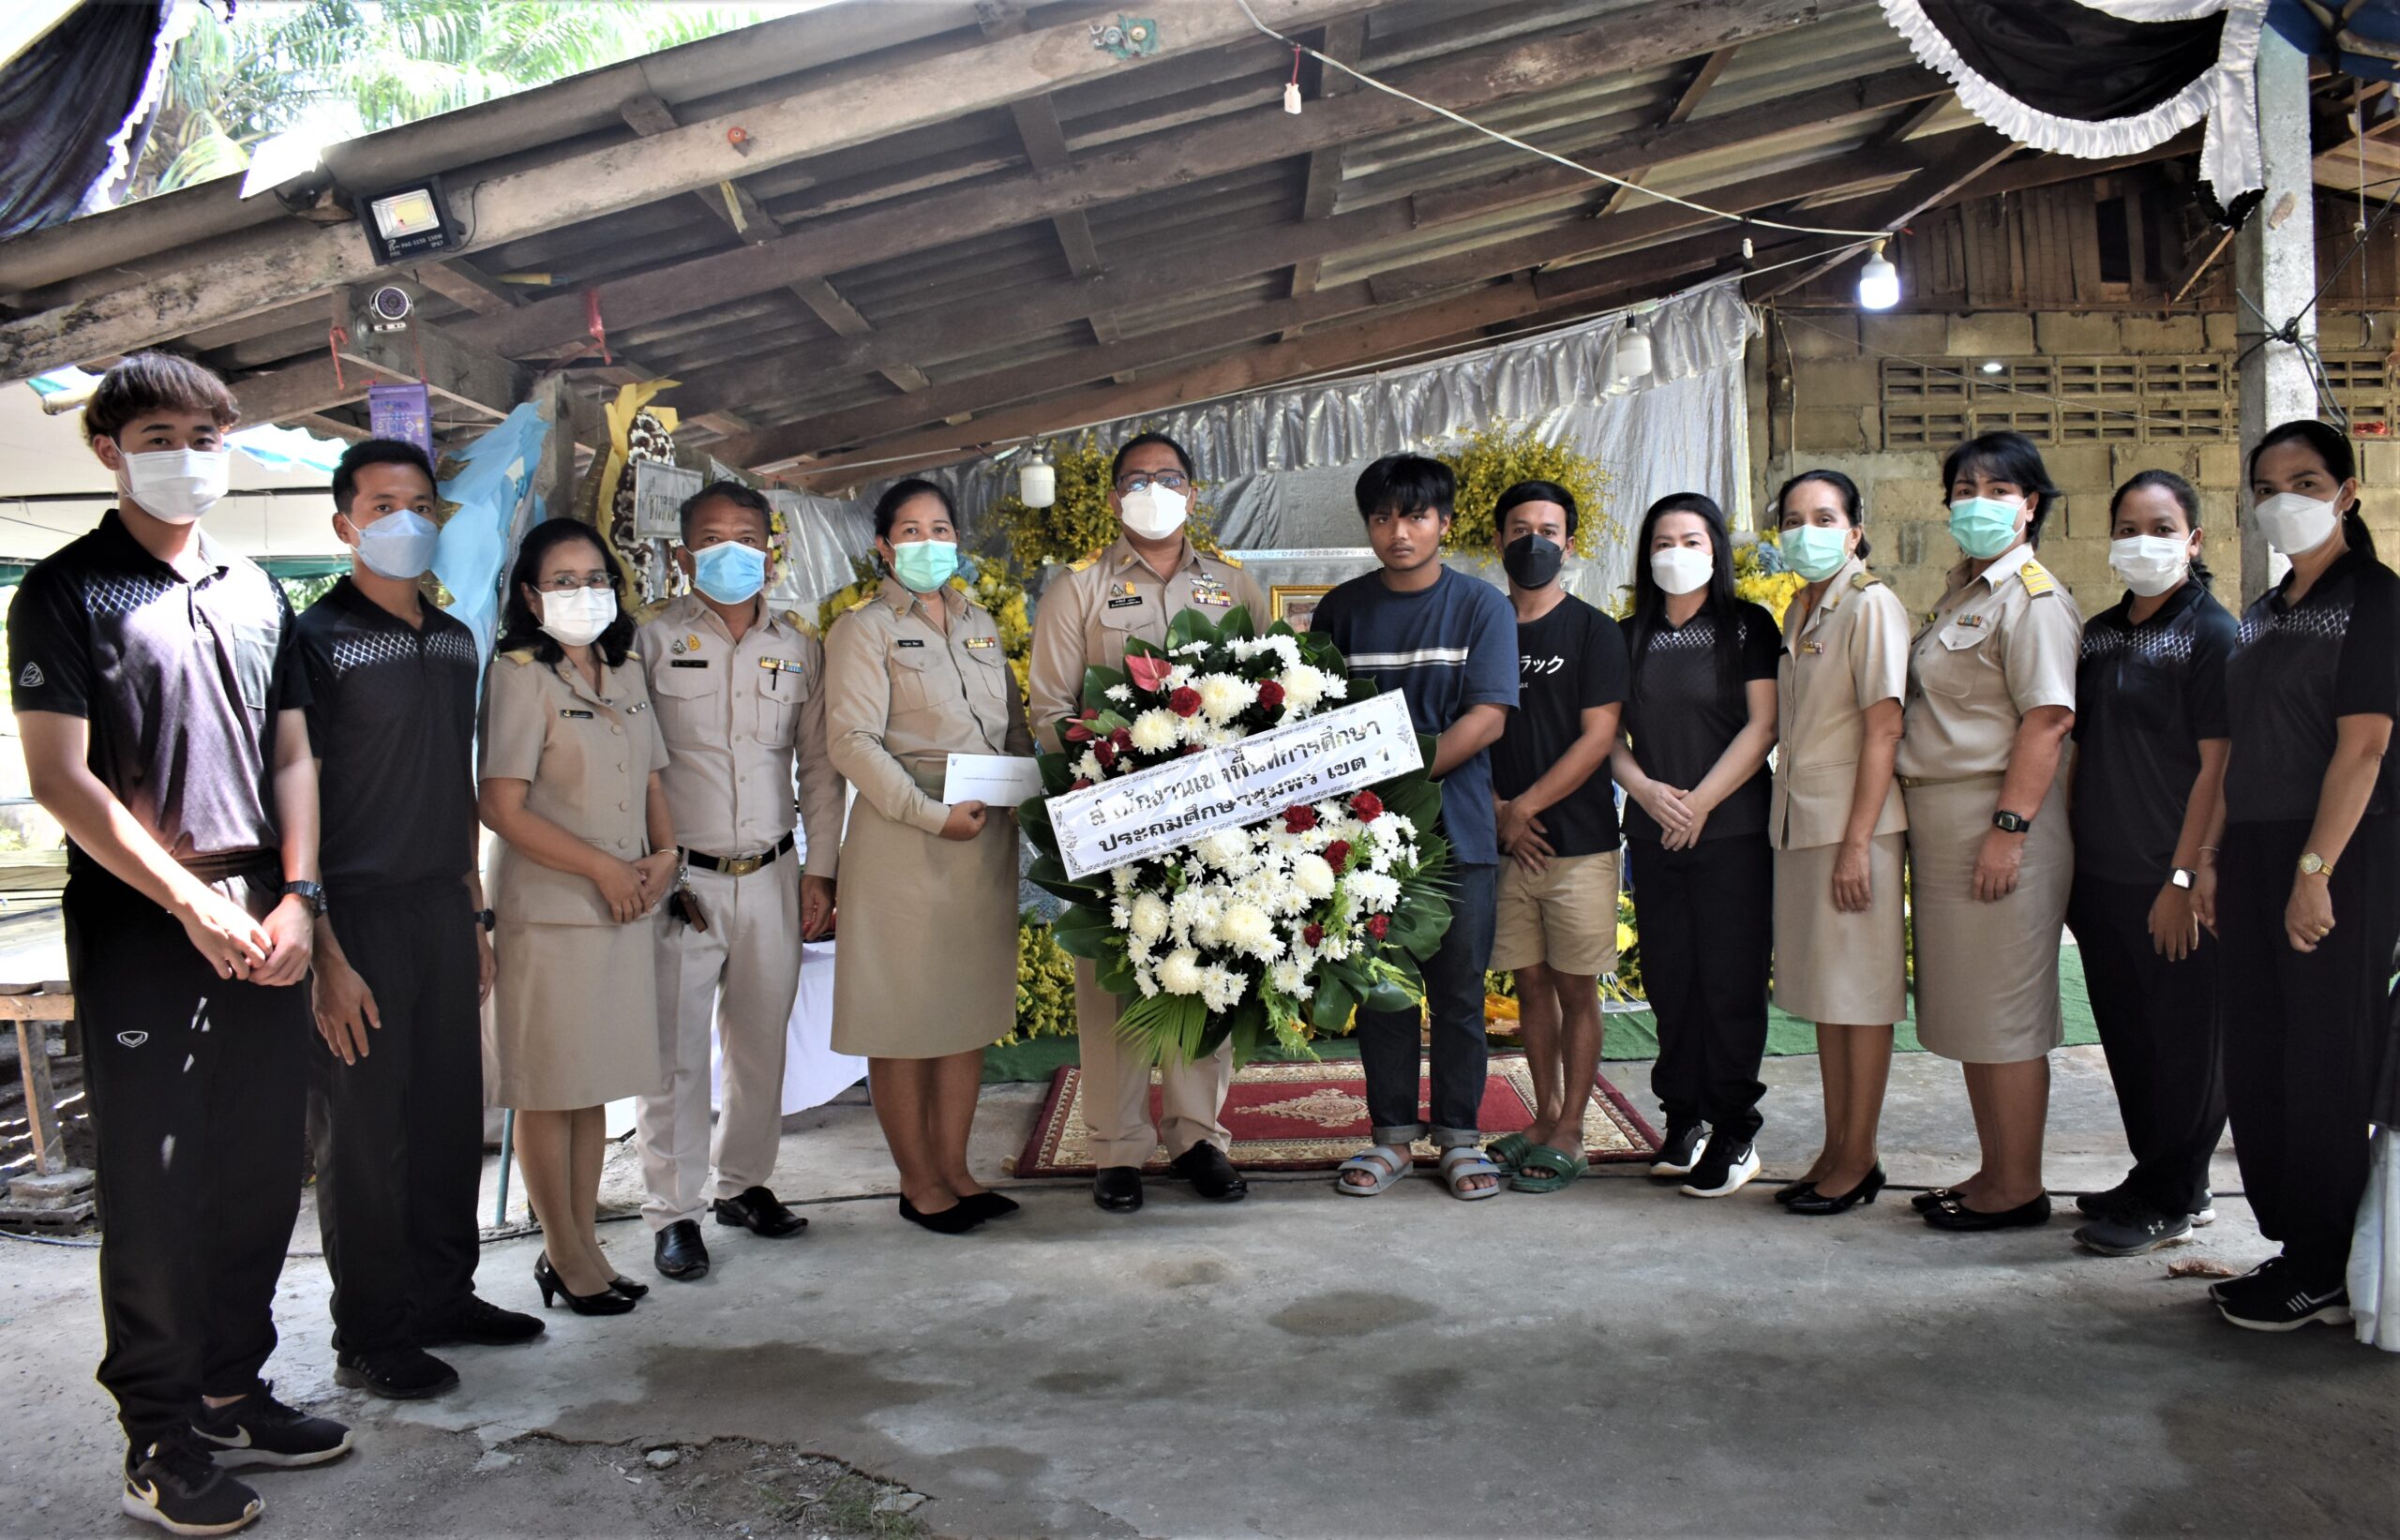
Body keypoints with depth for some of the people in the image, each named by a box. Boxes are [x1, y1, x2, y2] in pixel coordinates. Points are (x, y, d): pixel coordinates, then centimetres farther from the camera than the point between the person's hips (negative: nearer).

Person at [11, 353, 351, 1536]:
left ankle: (231, 1392, 25)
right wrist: (194, 903, -14)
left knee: (261, 1170, 10)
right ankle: (160, 1440, 13)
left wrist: (295, 894, 1)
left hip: (264, 931, 5)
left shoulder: (256, 594, 14)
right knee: (155, 1186, 1)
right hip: (139, 931, -5)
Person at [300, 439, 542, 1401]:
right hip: (359, 916, -6)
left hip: (442, 908, 6)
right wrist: (324, 957, -18)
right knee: (363, 1132, 4)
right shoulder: (318, 640, -8)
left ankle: (444, 1295, 29)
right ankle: (371, 1338, 17)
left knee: (450, 1114, 13)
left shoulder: (454, 642, 13)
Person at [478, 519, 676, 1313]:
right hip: (547, 911, -7)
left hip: (624, 910, 7)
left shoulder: (627, 674, 14)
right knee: (549, 1087, 2)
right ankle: (565, 1254, 14)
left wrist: (664, 854, 1)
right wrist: (603, 867, -13)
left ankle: (583, 1243, 22)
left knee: (596, 1084, 12)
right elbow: (502, 808, -13)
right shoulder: (519, 676, -7)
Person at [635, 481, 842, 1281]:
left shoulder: (799, 647, 9)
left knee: (762, 1042, 11)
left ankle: (744, 1182, 27)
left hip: (771, 876, 3)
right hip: (681, 877, -3)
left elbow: (818, 765, 12)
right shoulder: (654, 639, -1)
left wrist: (819, 870, 8)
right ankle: (672, 1212, 9)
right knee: (677, 1050, -1)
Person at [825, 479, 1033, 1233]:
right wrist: (932, 815, -19)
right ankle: (917, 1181, 13)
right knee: (905, 1016, 1)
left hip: (987, 843, 6)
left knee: (970, 1009, 10)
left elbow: (1015, 726, 19)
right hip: (903, 845, -6)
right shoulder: (864, 628, -2)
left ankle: (954, 1169, 21)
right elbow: (853, 741, -12)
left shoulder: (982, 625, 17)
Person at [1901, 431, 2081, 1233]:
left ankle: (2019, 1187, 9)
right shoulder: (1959, 593, 18)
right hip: (1939, 822, 9)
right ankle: (1995, 1173, 25)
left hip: (1999, 817, -9)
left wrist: (2008, 828, -23)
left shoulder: (2034, 598, -10)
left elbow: (2048, 721, -18)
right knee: (1967, 1012, 14)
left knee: (2003, 1013, -2)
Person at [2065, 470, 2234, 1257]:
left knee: (2184, 1040, 4)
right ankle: (2154, 1176, 28)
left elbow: (2218, 767, -13)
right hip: (2102, 875, 7)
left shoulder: (2211, 633, -8)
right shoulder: (2099, 635, 11)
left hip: (2172, 881, -6)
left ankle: (2172, 1200, 14)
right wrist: (2073, 862, 11)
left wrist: (2185, 878, -17)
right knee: (2126, 1035, 14)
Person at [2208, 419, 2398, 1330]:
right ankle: (2296, 1245, 22)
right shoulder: (2263, 614, 16)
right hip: (2255, 851, 8)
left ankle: (2325, 1271, 9)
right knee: (2258, 1057, 10)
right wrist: (2217, 861, 11)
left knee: (2325, 1059, -2)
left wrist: (2315, 870, -20)